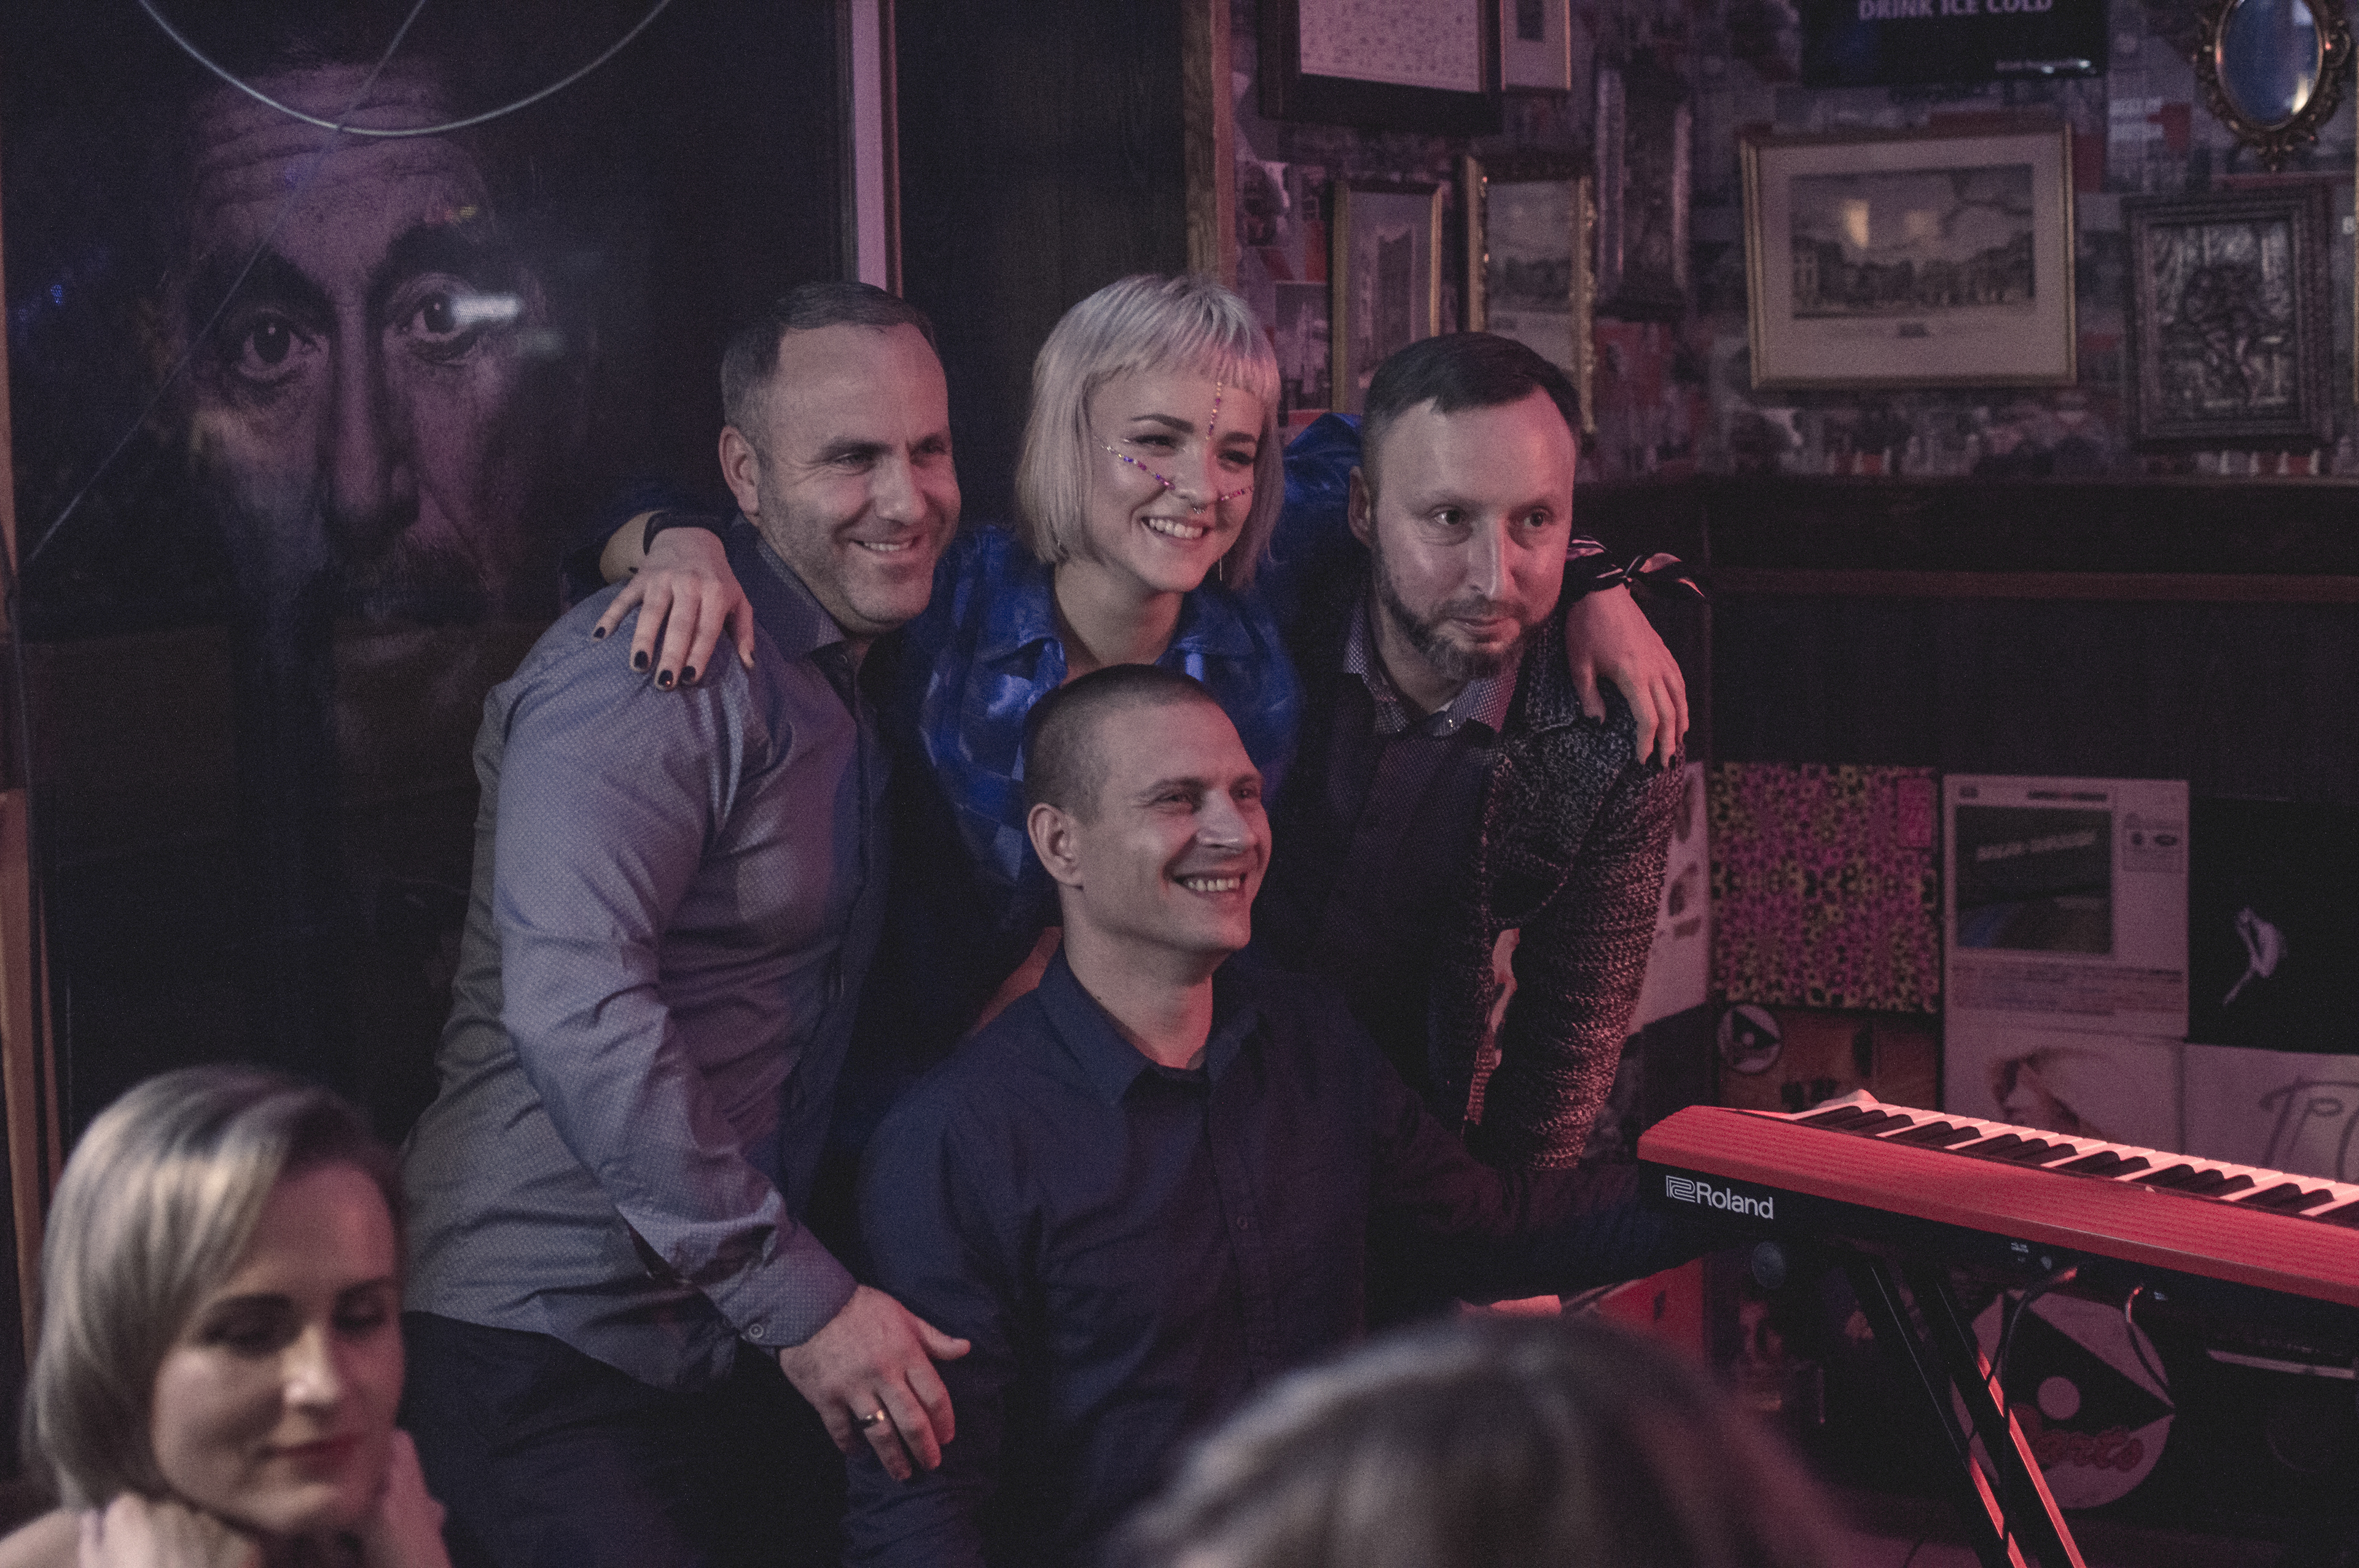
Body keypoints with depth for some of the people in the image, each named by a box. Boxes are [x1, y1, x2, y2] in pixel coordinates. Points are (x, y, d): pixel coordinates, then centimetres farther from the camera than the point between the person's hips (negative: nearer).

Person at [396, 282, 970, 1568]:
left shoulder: (847, 679, 12)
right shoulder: (651, 675, -16)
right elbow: (575, 1014, -27)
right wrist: (800, 1299, -24)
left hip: (724, 1350, 8)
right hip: (545, 1351, -8)